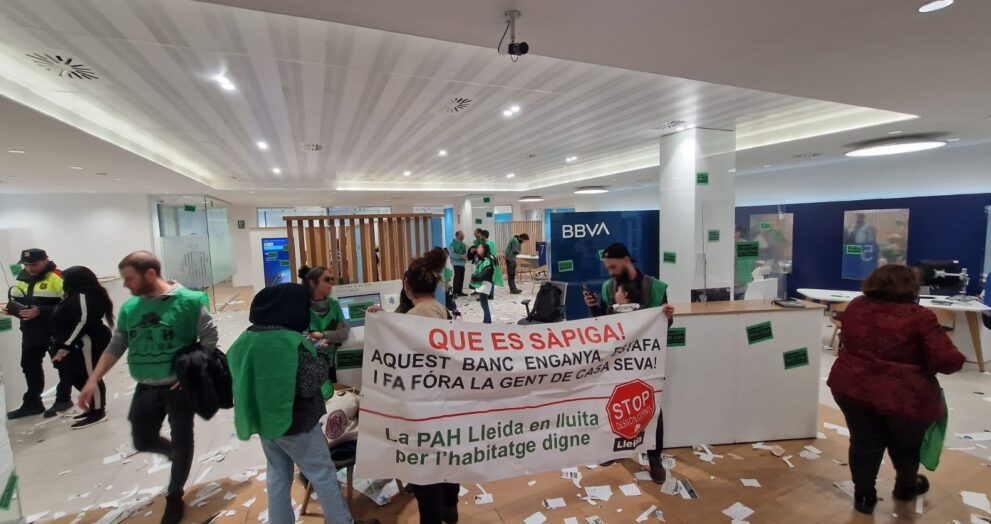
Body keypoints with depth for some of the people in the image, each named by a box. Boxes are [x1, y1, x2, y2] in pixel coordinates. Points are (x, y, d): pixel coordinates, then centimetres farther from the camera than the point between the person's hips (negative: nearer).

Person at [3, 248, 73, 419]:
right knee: (29, 365, 14)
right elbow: (17, 301, 21)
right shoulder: (22, 279, 9)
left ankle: (63, 399, 19)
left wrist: (41, 311, -24)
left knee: (62, 364, 5)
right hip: (31, 331, 8)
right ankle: (32, 403, 27)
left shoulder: (57, 277, -16)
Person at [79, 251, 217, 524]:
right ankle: (177, 456, 46)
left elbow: (209, 337, -13)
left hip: (179, 386, -5)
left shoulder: (189, 300, -18)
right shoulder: (129, 308, 0)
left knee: (181, 440, 9)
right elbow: (115, 347, 8)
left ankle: (174, 496, 30)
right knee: (144, 441, 14)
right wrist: (93, 380, 3)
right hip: (146, 387, 5)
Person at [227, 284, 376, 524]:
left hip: (263, 420, 7)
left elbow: (240, 375, 14)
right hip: (295, 423, -7)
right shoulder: (292, 342, -26)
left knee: (278, 476, 21)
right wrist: (323, 355, -12)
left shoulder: (246, 340, -1)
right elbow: (308, 385, -25)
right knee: (323, 475, 8)